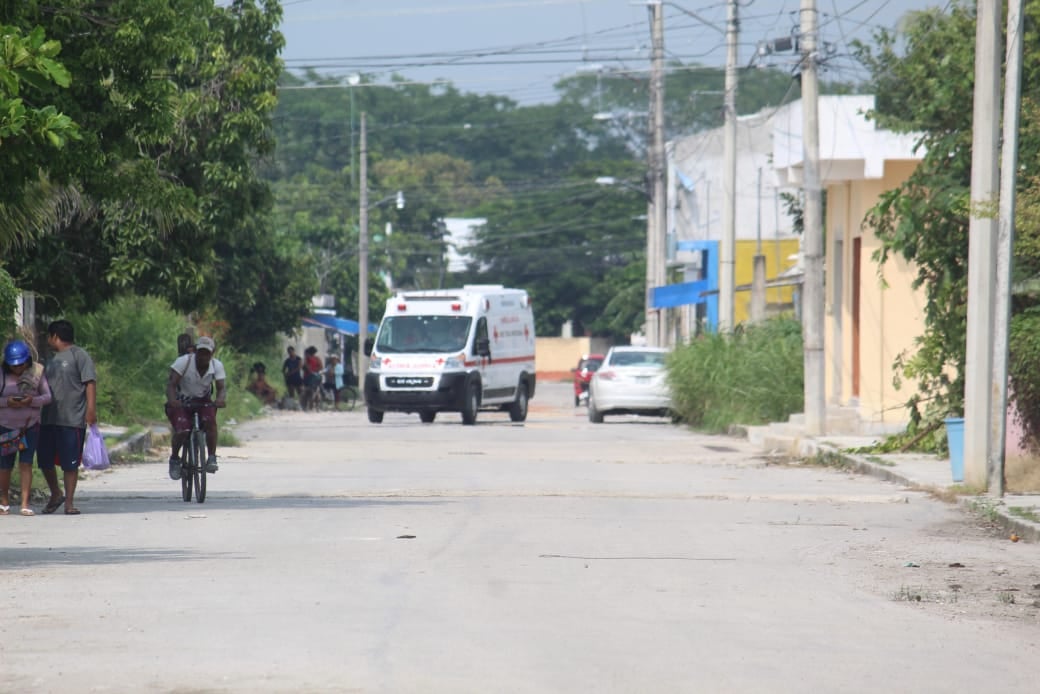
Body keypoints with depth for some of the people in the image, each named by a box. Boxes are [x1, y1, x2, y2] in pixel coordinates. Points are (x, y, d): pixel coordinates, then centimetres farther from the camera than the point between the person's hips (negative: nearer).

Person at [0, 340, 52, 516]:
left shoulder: (37, 371, -5)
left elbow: (47, 396, -3)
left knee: (26, 463, -8)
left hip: (30, 425, 0)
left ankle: (25, 504, -8)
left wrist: (32, 401, -22)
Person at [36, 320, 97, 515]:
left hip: (72, 419, -7)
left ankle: (69, 502, 4)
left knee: (70, 463, -2)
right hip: (48, 419, 7)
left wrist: (91, 409, -20)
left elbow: (90, 383, -10)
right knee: (44, 460, 7)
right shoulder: (52, 359, 20)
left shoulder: (79, 355, -4)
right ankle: (55, 494, 27)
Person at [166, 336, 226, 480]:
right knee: (182, 430, -26)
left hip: (203, 401, 2)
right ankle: (174, 459, 3)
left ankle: (212, 458, -22)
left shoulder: (217, 366, -9)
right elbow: (171, 384, -24)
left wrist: (221, 399, -42)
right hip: (181, 402, -2)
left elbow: (221, 387, -17)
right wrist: (172, 400, -45)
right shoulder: (184, 361, -19)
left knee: (210, 420, -30)